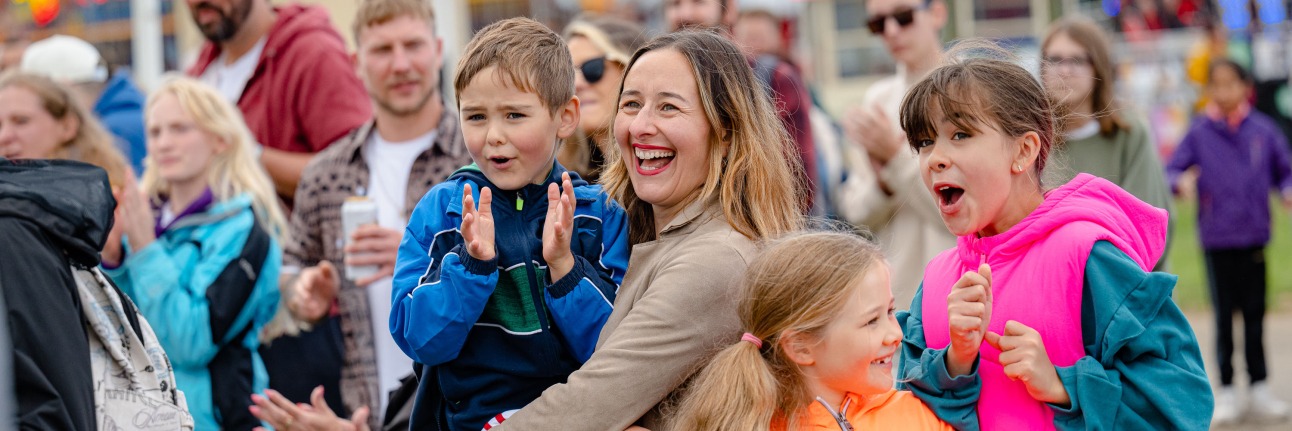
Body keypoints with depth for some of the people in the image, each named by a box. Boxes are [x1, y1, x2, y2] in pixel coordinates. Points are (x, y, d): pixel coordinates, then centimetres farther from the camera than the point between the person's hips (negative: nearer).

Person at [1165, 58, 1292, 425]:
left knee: (1255, 314, 9)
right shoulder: (1199, 132, -3)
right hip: (1216, 240, -1)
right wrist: (1175, 183, -24)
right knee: (1224, 316, 4)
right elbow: (1174, 167, -2)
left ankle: (1259, 389, 18)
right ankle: (1226, 392, 13)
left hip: (1254, 238, 1)